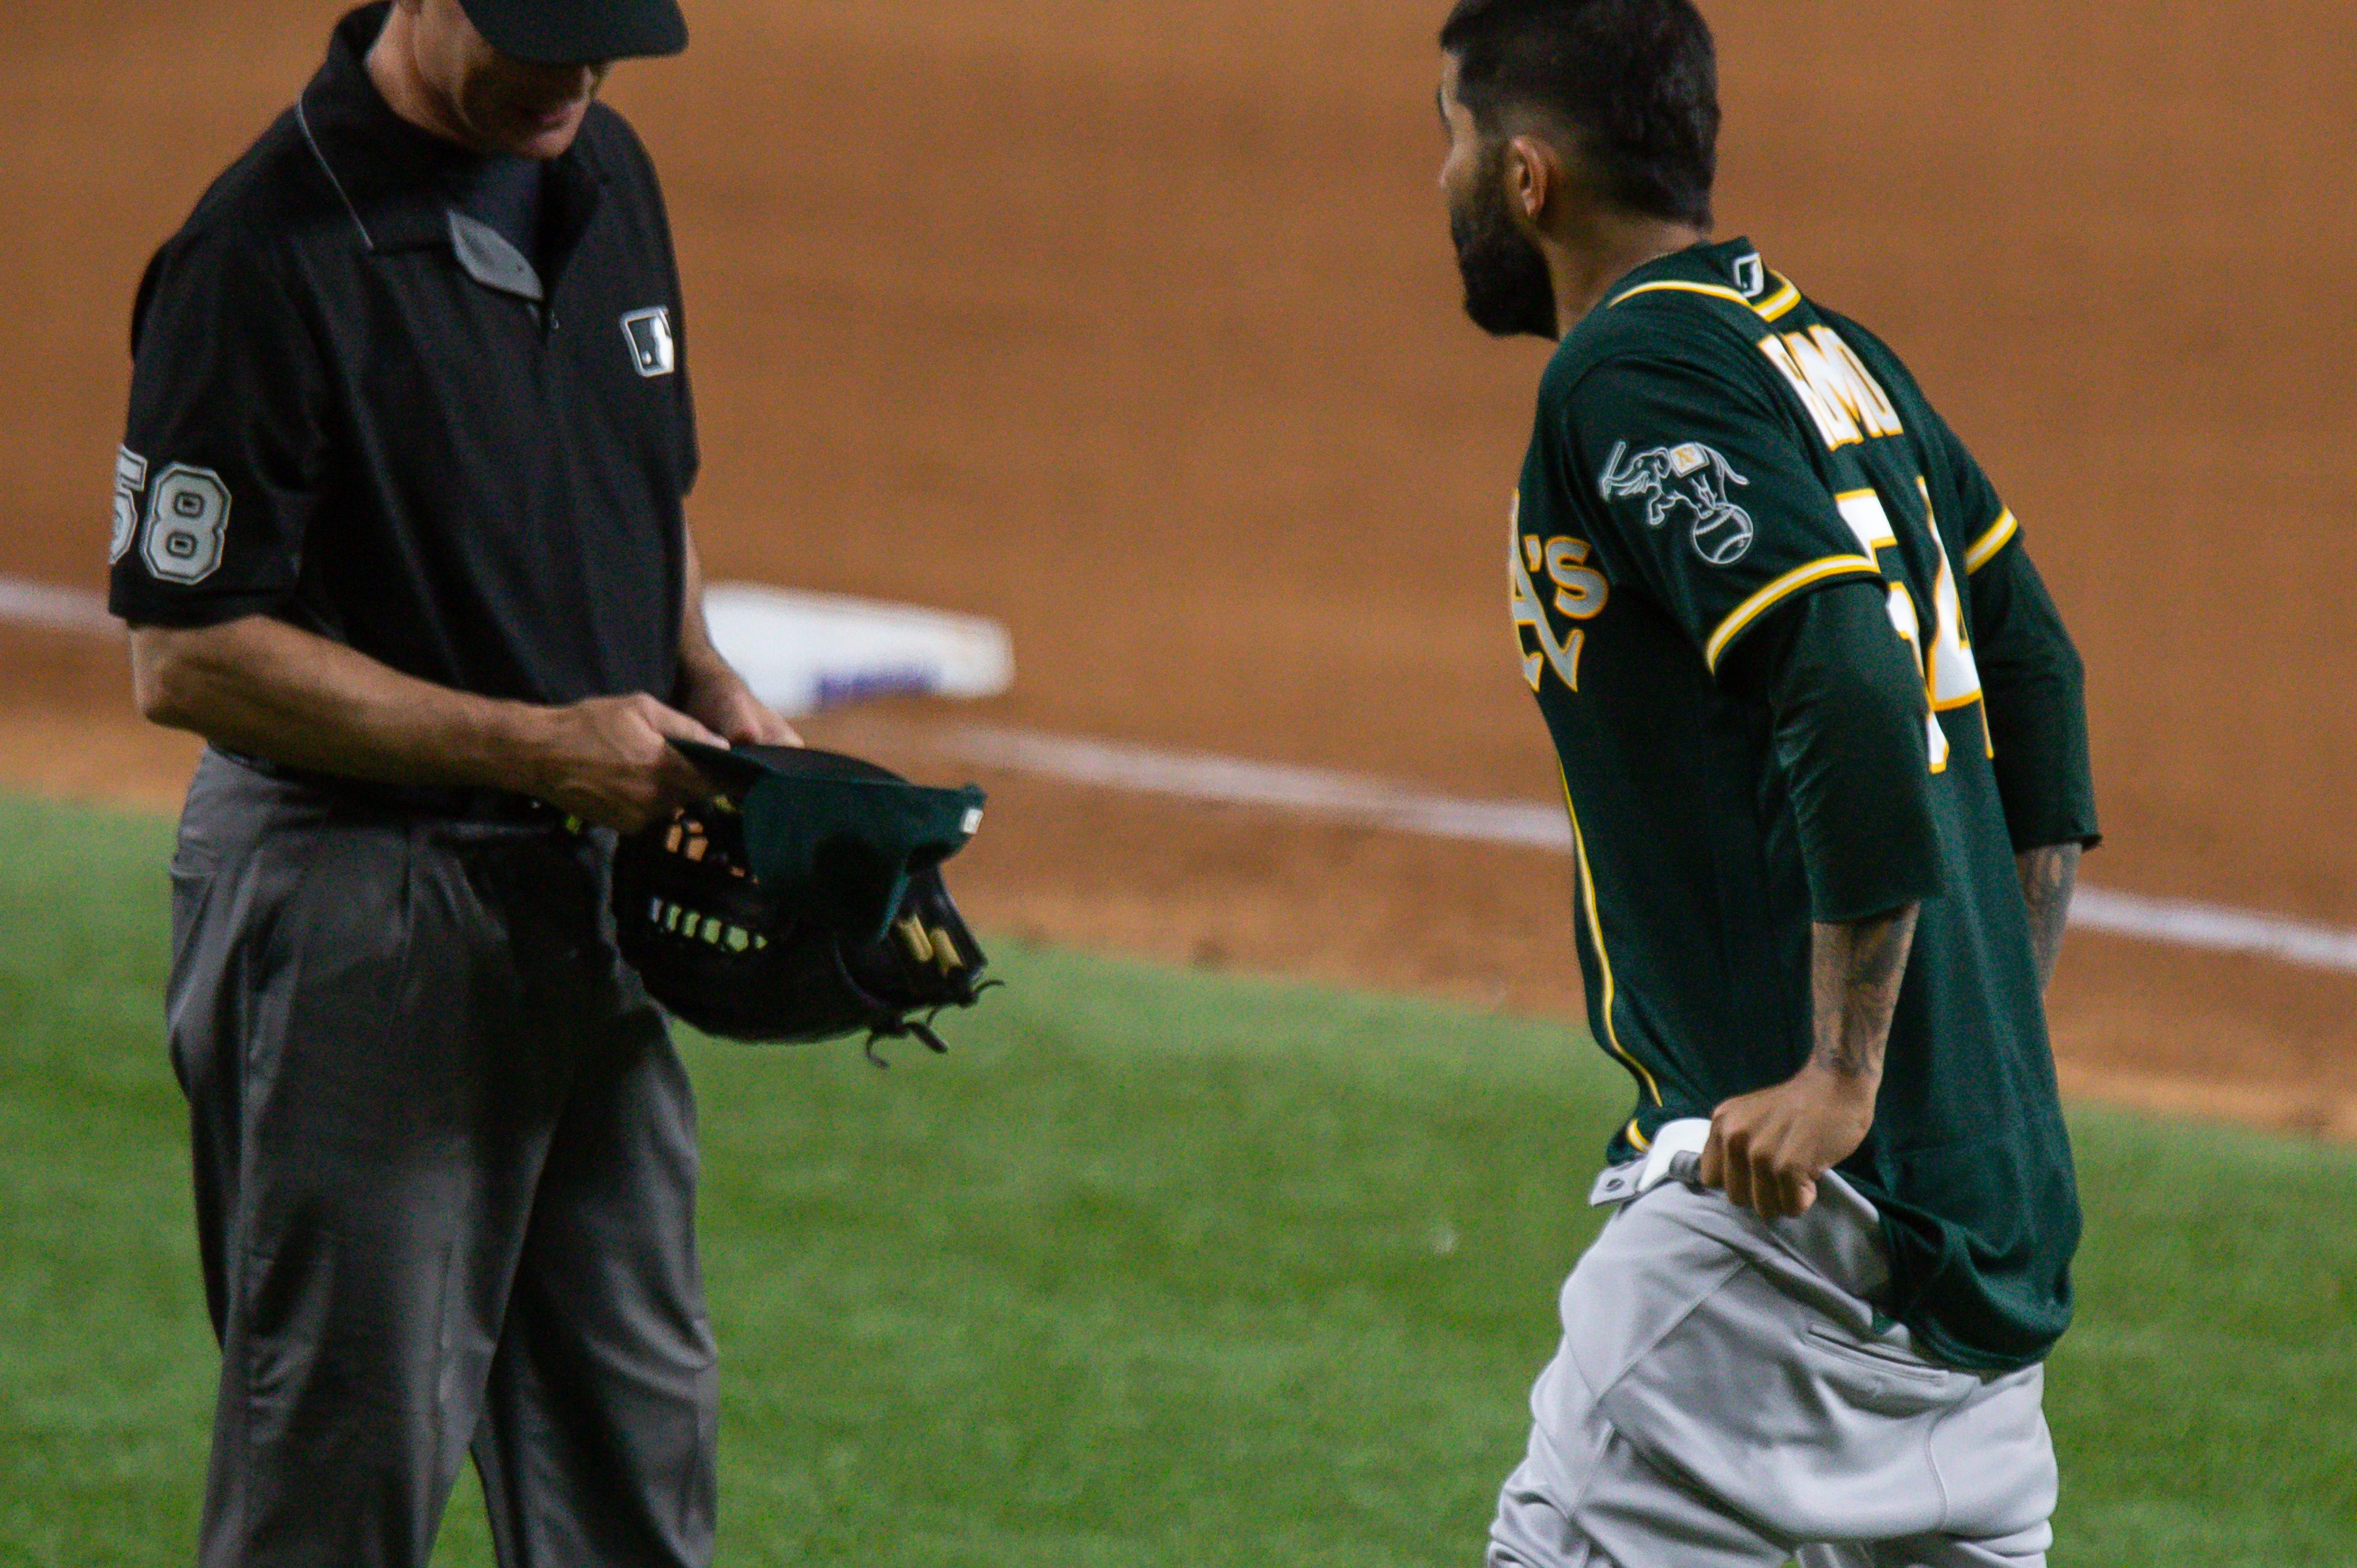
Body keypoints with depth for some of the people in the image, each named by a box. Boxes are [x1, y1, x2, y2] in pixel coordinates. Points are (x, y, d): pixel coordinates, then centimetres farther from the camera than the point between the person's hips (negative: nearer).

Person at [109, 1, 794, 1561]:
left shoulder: (605, 174, 8)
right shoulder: (269, 251, -19)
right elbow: (187, 654, -19)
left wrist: (704, 686, 3)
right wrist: (538, 747, -20)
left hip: (594, 890, 8)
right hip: (356, 912, -8)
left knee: (639, 1439, 14)